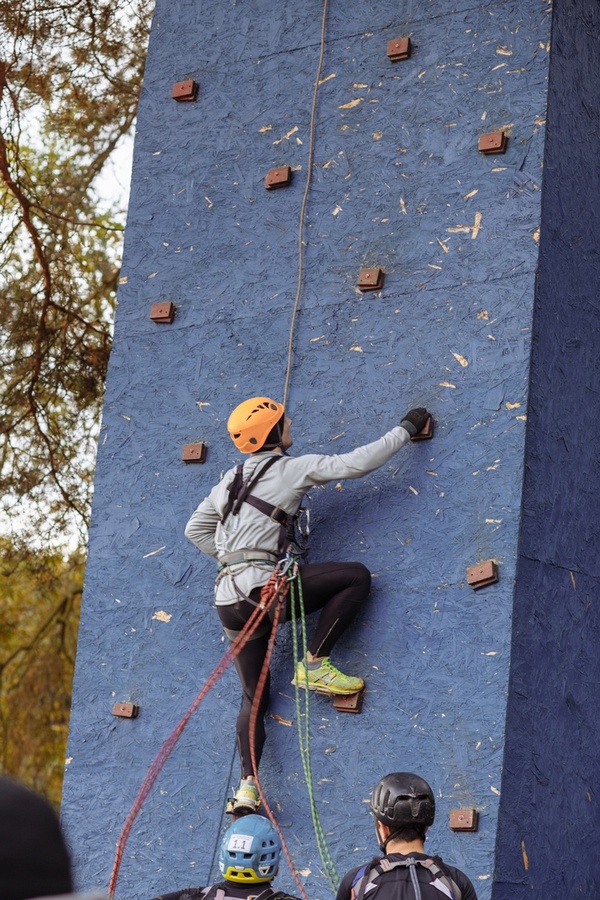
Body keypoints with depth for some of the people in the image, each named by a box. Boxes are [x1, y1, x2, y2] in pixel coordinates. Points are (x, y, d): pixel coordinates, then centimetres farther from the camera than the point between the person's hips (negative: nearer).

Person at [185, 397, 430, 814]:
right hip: (261, 586, -8)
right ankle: (314, 665, -5)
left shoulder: (233, 478, 19)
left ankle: (247, 786, 1)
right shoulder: (291, 469, -2)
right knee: (357, 576, -4)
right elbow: (356, 463, -6)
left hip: (230, 599, 8)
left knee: (254, 697, 13)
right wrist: (406, 429, 4)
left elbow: (195, 529, 27)